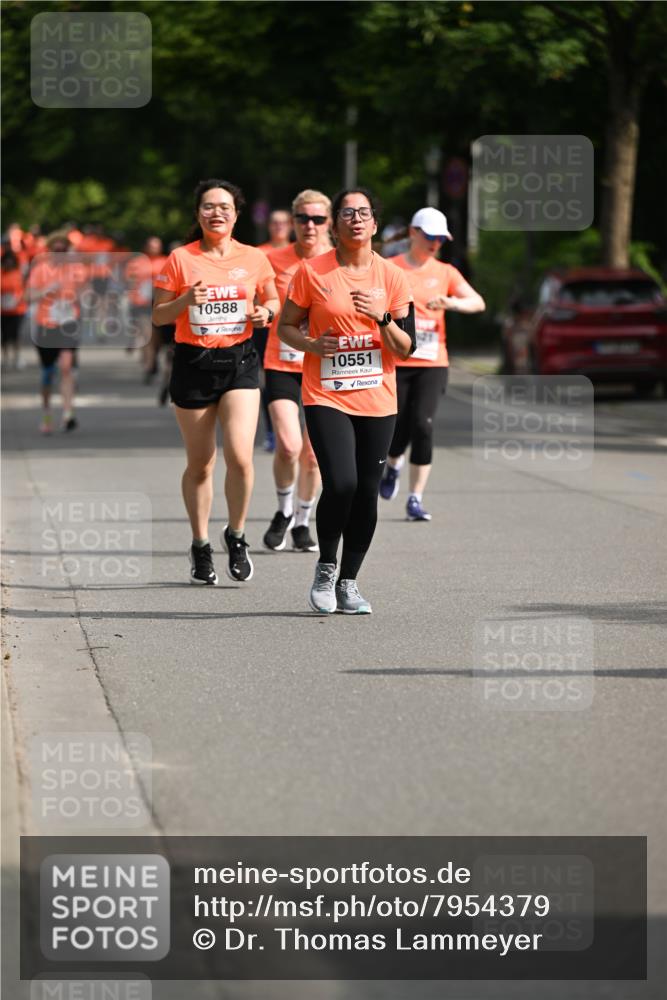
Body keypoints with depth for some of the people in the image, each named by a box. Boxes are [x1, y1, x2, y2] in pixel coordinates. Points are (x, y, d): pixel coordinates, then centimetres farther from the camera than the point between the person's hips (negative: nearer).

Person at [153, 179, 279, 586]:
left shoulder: (254, 258, 3)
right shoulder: (181, 259, -1)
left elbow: (272, 300, 17)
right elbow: (158, 316, 2)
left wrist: (266, 312, -6)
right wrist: (186, 300, -16)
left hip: (240, 362, 0)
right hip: (194, 364, 0)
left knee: (240, 456, -16)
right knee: (200, 463, 7)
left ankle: (236, 535, 7)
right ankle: (200, 546, 23)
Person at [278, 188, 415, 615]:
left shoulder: (392, 276, 3)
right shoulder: (312, 271, -2)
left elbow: (406, 348, 4)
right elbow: (286, 326, 6)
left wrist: (382, 317, -14)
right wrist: (312, 344, -13)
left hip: (378, 401, 3)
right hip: (326, 397, -3)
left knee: (367, 493, 3)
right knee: (341, 484, -17)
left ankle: (349, 582, 18)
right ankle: (326, 566, 7)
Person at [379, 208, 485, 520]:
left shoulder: (445, 272, 9)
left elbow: (478, 303, 0)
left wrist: (451, 302, -18)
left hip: (433, 364, 2)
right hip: (396, 362, -2)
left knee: (422, 425, -13)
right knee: (398, 430, -5)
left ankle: (415, 500, -5)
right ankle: (392, 465, 33)